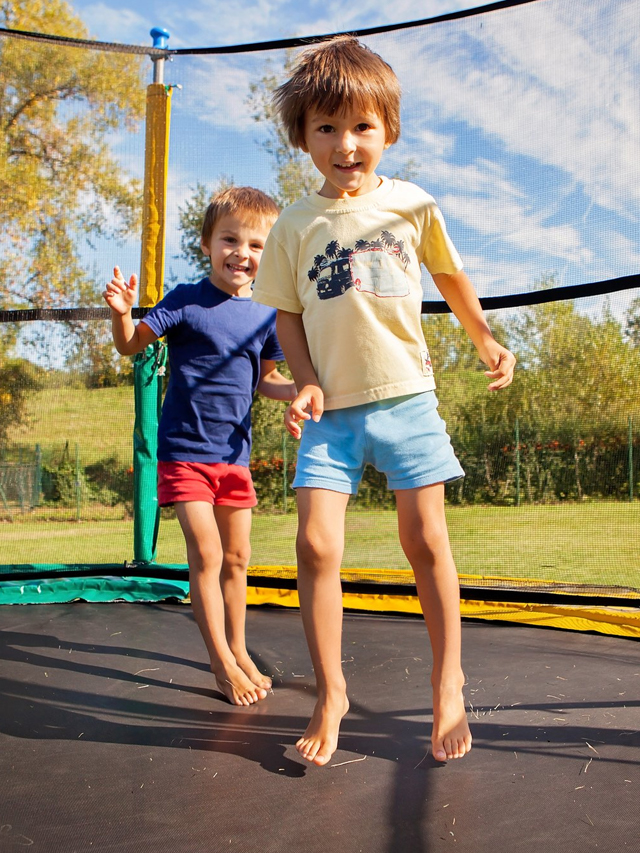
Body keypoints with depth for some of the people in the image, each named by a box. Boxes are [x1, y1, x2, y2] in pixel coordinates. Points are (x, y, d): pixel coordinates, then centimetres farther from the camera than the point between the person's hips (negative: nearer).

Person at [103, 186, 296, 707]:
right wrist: (121, 312, -27)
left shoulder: (266, 316, 4)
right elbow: (131, 345, -8)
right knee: (206, 555, -7)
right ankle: (221, 662, 9)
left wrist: (299, 390, -4)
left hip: (235, 453, 5)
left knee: (237, 558, 12)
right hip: (185, 450, -4)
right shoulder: (186, 302, -8)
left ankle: (239, 650, 29)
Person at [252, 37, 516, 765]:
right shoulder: (295, 226, 3)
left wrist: (485, 341, 18)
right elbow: (287, 313, 7)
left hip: (406, 397, 0)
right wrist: (306, 382, -7)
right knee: (316, 545, -7)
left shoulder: (412, 205, 3)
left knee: (426, 541, 3)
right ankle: (330, 692, 12)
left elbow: (450, 275, 18)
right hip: (331, 409, 0)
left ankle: (448, 685, 22)